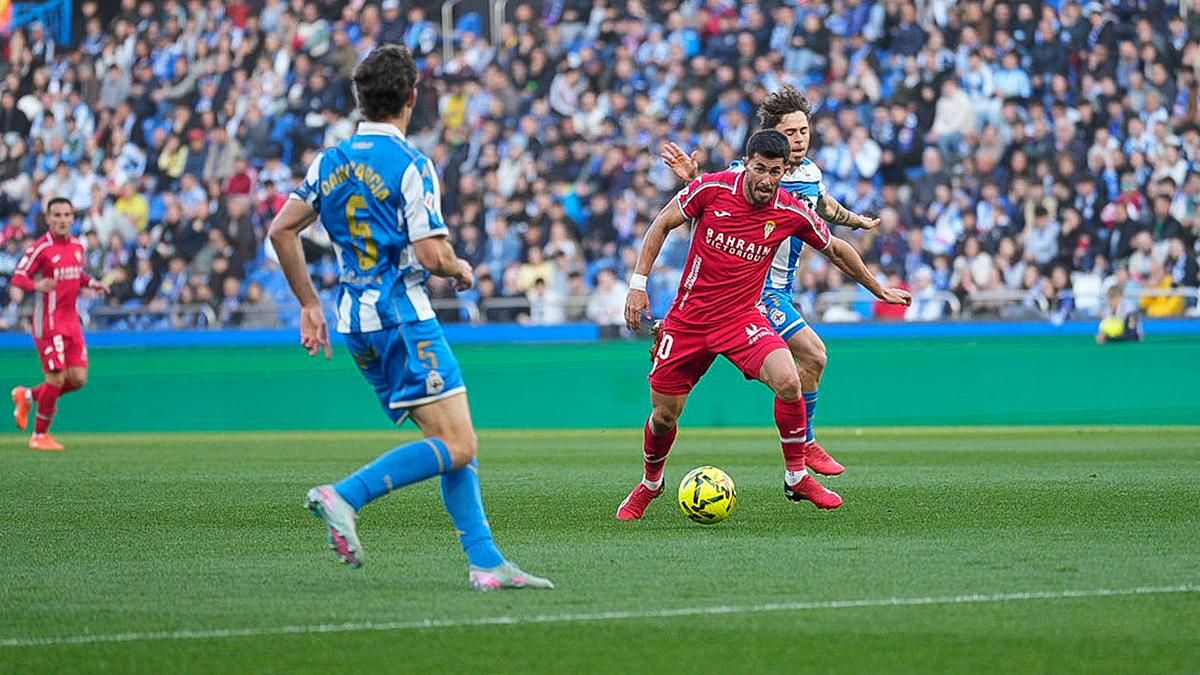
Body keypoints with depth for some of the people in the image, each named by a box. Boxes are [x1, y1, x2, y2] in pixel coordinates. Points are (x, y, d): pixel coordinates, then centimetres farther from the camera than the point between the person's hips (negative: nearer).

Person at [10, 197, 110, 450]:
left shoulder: (77, 246, 9)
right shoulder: (40, 247, -11)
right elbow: (18, 277, -13)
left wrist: (92, 283, 5)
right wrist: (37, 285, -33)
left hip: (72, 320, 7)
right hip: (49, 322, -7)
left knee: (78, 378, 2)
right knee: (56, 378, -8)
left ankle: (28, 396, 26)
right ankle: (39, 436, 10)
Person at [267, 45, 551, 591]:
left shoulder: (330, 161, 11)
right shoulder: (410, 165, -10)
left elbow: (281, 230, 11)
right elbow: (431, 256, -16)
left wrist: (309, 304, 17)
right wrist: (462, 270, 7)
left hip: (356, 321, 8)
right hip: (403, 318, -8)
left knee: (451, 443, 10)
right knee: (457, 446, -11)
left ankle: (486, 563, 4)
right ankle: (345, 496, -21)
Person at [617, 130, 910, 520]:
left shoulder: (792, 213, -8)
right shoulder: (713, 188, -13)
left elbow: (836, 250, 10)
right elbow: (662, 225, 0)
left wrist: (879, 290, 19)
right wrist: (638, 284, -7)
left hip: (742, 318, 0)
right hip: (688, 318, 0)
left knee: (788, 381, -26)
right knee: (664, 415, 5)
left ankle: (797, 477, -8)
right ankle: (650, 484, 36)